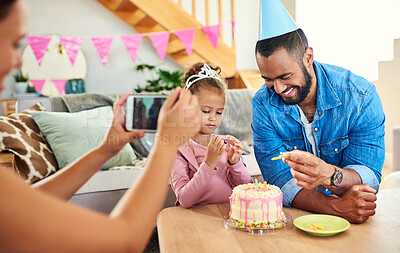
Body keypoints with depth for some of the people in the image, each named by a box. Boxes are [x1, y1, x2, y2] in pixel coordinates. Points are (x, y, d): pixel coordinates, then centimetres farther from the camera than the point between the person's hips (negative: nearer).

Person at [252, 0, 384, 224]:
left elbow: (369, 177, -14)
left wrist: (329, 175, -35)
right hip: (293, 215, 0)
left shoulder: (361, 96, -13)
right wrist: (335, 206, -29)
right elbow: (279, 180, -14)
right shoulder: (263, 105, -11)